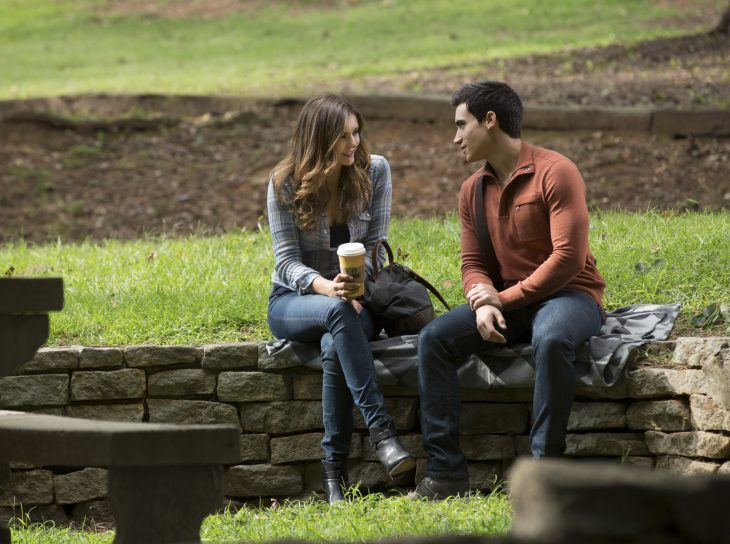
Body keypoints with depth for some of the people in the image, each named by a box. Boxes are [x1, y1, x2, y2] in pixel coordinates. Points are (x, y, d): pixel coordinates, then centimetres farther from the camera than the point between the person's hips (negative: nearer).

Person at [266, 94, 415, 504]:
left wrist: (355, 289, -21)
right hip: (293, 302, -1)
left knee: (334, 348, -37)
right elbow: (286, 260, -9)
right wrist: (326, 288, -30)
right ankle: (381, 429, -45)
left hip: (356, 299, 1)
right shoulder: (285, 183, -5)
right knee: (338, 311, -39)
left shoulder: (375, 171, -1)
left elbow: (375, 247, -1)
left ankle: (335, 469, -31)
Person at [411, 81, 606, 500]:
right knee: (435, 338, -15)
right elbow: (473, 263, 9)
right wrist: (482, 303, -14)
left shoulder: (555, 173, -13)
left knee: (552, 339, -40)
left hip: (568, 295, -7)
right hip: (507, 303, 7)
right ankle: (446, 472, -20)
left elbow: (569, 257, -19)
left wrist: (506, 298, -16)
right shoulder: (474, 190, 10)